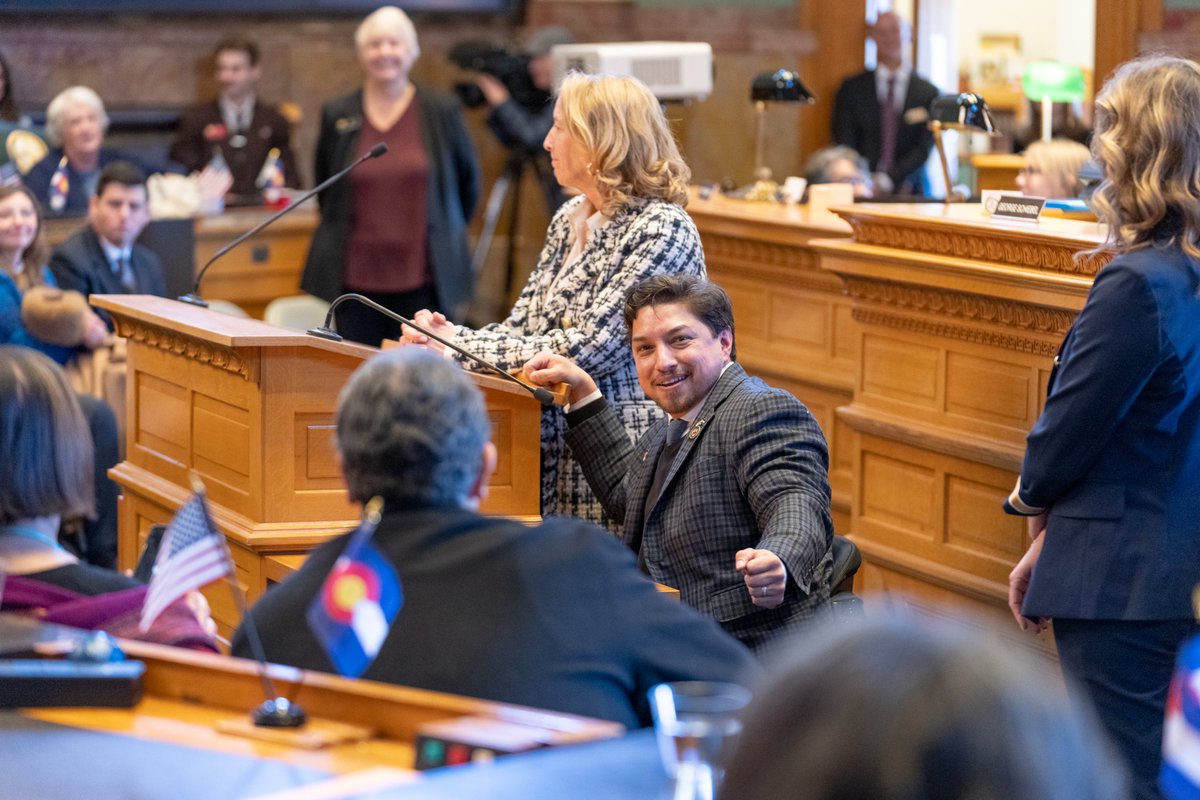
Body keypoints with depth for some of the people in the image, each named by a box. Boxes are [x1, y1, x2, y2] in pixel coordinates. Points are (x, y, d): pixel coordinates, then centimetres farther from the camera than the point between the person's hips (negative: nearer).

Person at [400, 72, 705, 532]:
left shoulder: (661, 230, -12)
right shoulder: (570, 220, 15)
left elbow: (590, 350, -19)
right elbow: (523, 326, 13)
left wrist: (460, 348, -17)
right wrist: (451, 336, -8)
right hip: (553, 451, 7)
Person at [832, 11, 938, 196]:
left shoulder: (928, 93, 8)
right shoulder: (852, 89, 10)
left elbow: (923, 149, 0)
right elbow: (845, 144, 3)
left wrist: (888, 179, -14)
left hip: (909, 193, 0)